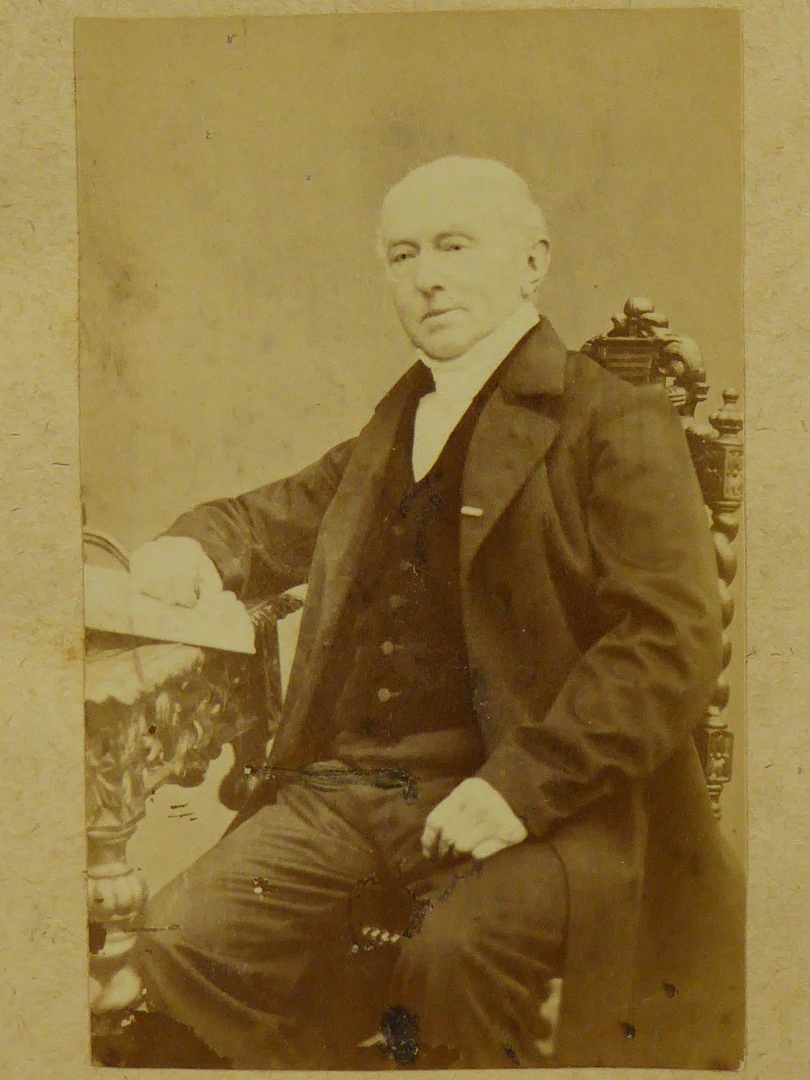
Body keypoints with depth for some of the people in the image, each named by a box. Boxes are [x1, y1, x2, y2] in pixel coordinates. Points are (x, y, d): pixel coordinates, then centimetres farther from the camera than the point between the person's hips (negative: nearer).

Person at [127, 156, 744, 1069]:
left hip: (537, 799, -5)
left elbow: (671, 641, -12)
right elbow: (288, 515, 33)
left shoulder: (618, 424, -3)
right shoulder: (397, 421, 19)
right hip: (348, 787, 6)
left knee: (456, 952, -32)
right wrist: (197, 543, 10)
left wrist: (524, 784, -22)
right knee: (184, 937, -10)